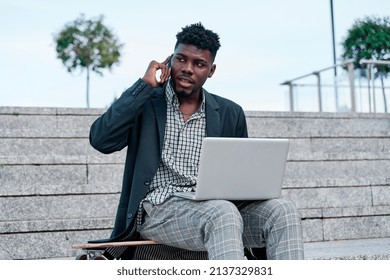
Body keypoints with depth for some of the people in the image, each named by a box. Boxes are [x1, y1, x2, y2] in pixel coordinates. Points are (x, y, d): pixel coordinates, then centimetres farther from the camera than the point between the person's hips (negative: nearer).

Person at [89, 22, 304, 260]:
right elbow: (101, 140, -7)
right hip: (158, 209, -3)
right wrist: (145, 85, -4)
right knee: (224, 213, -36)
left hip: (214, 208, 4)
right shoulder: (145, 101, 9)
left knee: (284, 211, -25)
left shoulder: (230, 113, 16)